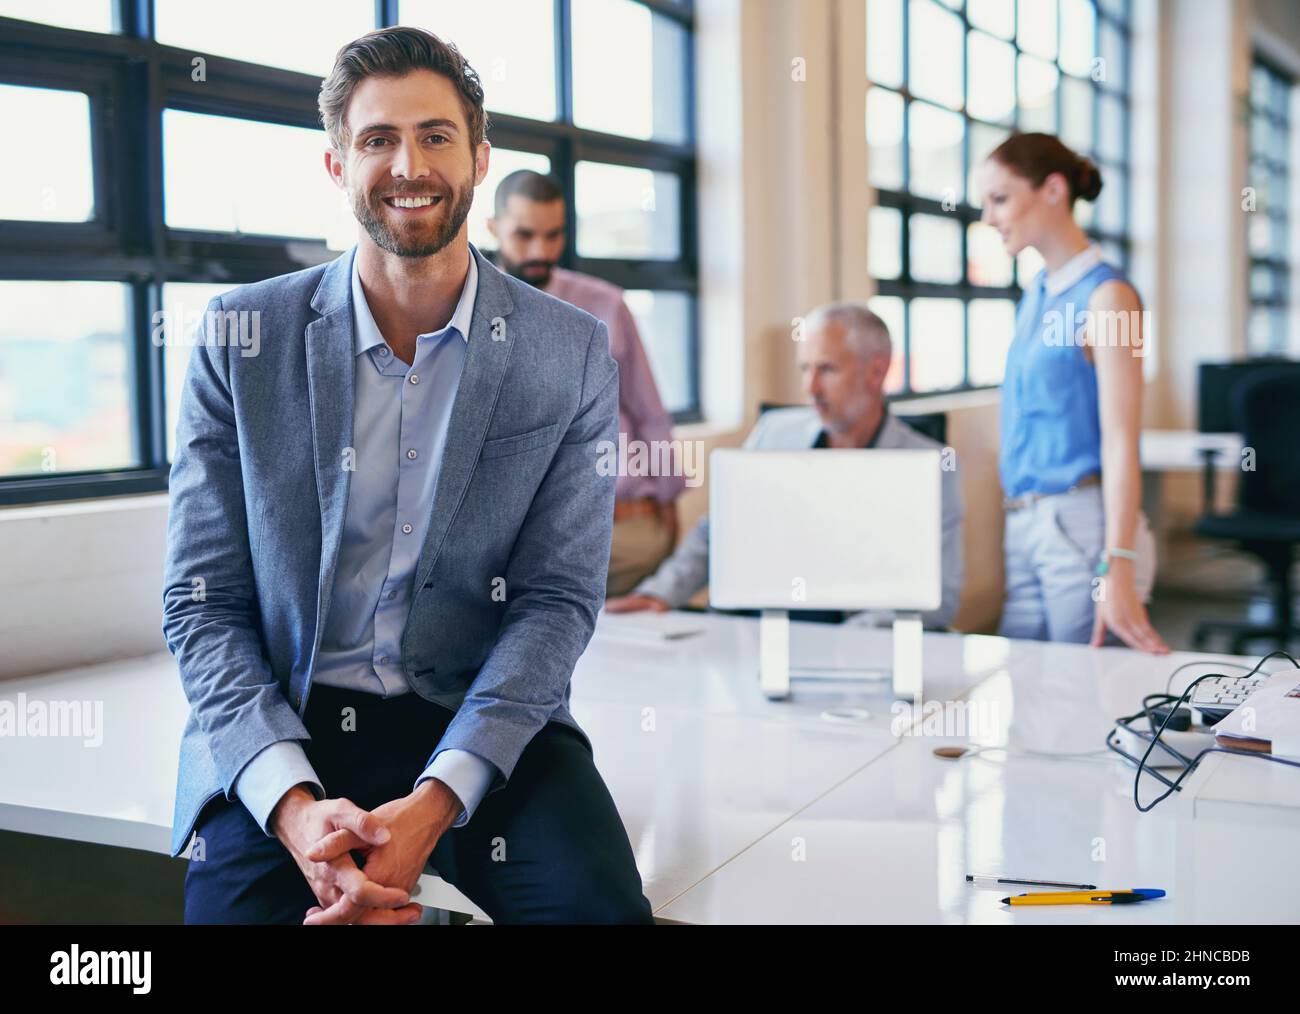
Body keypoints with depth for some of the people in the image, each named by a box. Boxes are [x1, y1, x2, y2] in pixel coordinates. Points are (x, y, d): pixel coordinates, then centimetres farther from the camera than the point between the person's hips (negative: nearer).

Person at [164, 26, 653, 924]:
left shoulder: (573, 353, 1)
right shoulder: (242, 336, 1)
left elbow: (558, 598, -2)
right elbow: (202, 602, 0)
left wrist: (435, 800, -16)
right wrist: (295, 806, -16)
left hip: (483, 723, 1)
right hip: (281, 730, 0)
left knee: (601, 905, -23)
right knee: (232, 902, -25)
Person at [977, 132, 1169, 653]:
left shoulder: (1105, 295, -9)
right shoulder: (1035, 296, 15)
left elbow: (1120, 443, -16)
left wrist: (1117, 568, -22)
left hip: (1084, 525, -7)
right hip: (1022, 528, 7)